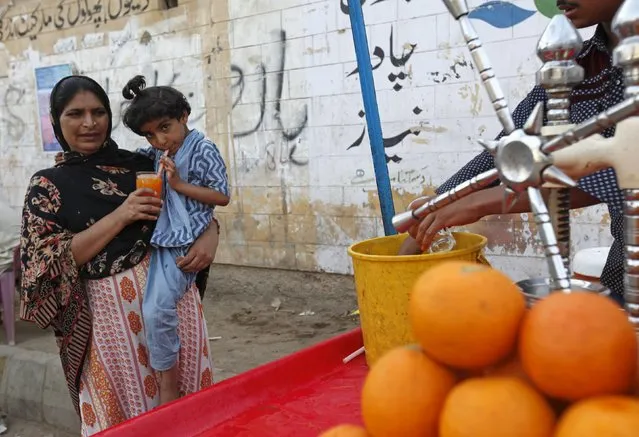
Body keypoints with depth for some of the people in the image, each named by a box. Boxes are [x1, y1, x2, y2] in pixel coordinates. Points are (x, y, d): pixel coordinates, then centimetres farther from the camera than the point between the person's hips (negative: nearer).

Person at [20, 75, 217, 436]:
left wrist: (209, 237, -10)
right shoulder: (48, 186, 1)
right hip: (112, 309, -3)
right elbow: (47, 262, -9)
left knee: (189, 404, 13)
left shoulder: (142, 164, 7)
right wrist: (119, 217, -16)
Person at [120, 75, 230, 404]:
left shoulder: (202, 150, -7)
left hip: (183, 244, -8)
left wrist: (180, 184, -14)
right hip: (159, 241, 8)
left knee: (156, 308, -17)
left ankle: (168, 391, -3)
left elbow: (222, 196, -7)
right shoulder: (156, 154, 13)